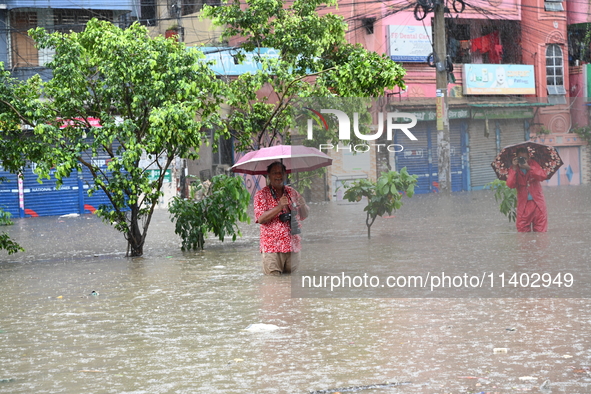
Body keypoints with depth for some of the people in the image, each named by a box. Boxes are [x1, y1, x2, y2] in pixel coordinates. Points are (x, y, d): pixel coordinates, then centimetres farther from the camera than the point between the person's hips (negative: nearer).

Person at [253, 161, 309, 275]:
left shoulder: (292, 192, 15)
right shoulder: (261, 194, 1)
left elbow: (304, 216, 18)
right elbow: (260, 219, -11)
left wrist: (302, 205, -6)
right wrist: (279, 207, -22)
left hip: (293, 247, 5)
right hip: (272, 248, -5)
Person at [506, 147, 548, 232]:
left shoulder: (533, 164, 2)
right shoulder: (514, 169, 2)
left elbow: (543, 176, -15)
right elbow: (510, 184, -14)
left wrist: (529, 168, -24)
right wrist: (514, 169, -20)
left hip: (537, 203, 0)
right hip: (523, 205, 0)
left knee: (540, 231, -3)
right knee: (522, 232, -4)